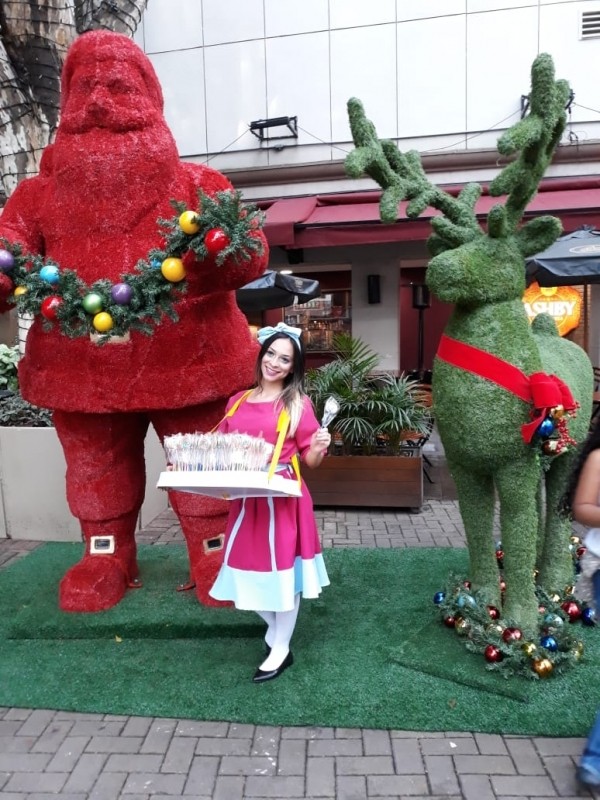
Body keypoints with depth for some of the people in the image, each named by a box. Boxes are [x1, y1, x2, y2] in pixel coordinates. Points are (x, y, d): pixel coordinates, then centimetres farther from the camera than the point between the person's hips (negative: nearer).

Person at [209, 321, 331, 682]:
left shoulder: (298, 403, -4)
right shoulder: (237, 401, 9)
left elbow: (310, 459, -3)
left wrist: (320, 446, -24)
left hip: (283, 499, -4)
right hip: (245, 499, 5)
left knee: (281, 571, 5)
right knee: (248, 570, 13)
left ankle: (281, 650, 27)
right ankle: (275, 629, 41)